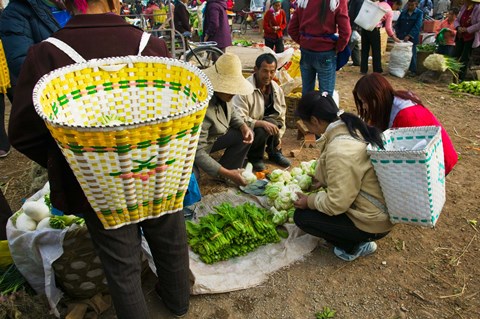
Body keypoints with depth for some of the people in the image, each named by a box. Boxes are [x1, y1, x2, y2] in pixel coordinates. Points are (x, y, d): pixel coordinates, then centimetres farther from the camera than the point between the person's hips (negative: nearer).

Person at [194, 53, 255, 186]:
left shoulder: (221, 94, -14)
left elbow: (230, 110, 11)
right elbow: (197, 152, -33)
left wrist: (243, 126, -10)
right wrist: (227, 173, -31)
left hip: (212, 138, 8)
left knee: (245, 136, -4)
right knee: (193, 177, -35)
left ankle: (224, 175, 10)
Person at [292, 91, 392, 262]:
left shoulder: (339, 151, -30)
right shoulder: (352, 128, -2)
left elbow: (337, 204, -24)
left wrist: (310, 201, -8)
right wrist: (324, 179, 12)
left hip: (372, 221, -9)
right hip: (382, 206, 9)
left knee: (301, 216, -3)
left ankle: (353, 247, 6)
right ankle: (356, 240, 16)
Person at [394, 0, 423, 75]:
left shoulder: (419, 13, -2)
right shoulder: (403, 12, 9)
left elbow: (417, 26, -12)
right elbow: (397, 24, 13)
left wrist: (409, 36, -22)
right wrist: (398, 34, 1)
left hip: (412, 38, -3)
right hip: (401, 37, 3)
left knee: (412, 54, 1)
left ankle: (413, 71, 10)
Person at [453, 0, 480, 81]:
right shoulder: (464, 7, 5)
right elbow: (457, 20, 11)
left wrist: (467, 29, -22)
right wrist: (458, 27, -9)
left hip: (471, 38, -6)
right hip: (461, 37, 6)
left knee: (465, 58, -2)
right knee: (455, 56, 7)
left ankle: (460, 78, 6)